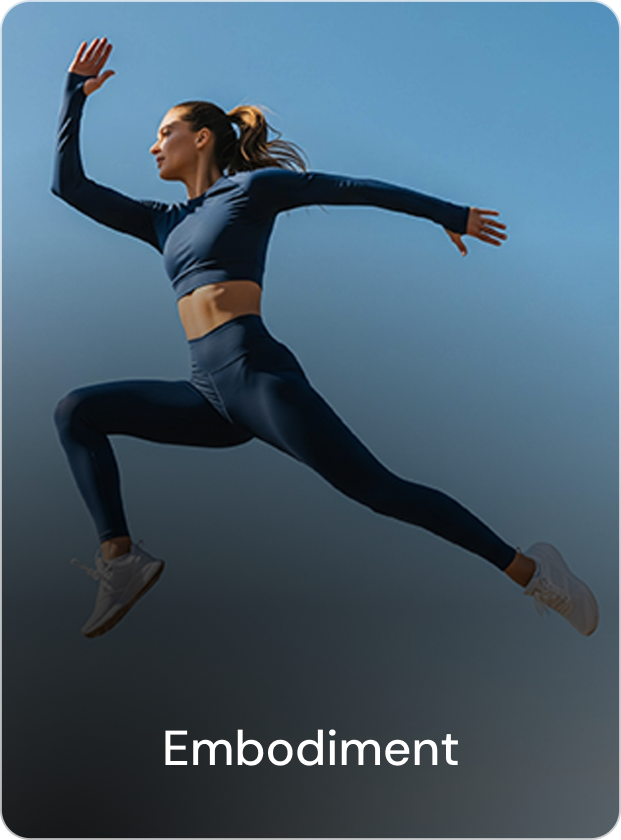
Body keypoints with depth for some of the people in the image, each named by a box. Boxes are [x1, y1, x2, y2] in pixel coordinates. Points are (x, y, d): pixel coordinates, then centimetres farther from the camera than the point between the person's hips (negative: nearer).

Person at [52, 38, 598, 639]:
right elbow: (69, 185, 26)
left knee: (379, 489, -11)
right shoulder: (164, 222, 23)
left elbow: (357, 189, 12)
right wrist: (76, 92, 25)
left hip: (257, 375, -6)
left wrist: (450, 215, 16)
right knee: (75, 412, 1)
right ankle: (120, 557, -10)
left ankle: (527, 568, -1)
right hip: (209, 396, 7)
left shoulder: (251, 186, 6)